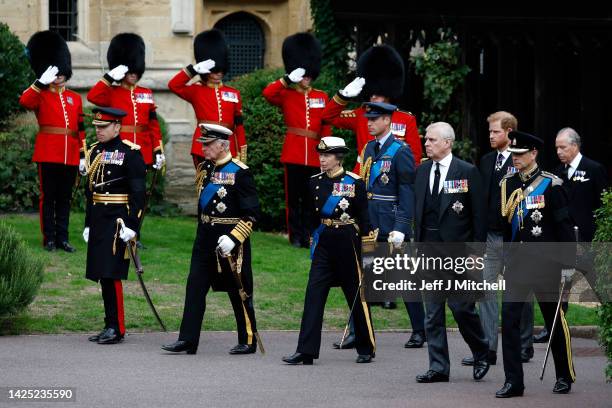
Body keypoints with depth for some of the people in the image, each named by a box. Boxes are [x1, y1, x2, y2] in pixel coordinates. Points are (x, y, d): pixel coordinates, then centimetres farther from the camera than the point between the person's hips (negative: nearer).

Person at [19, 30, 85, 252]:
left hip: (70, 157, 4)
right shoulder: (41, 96, 1)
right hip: (48, 155, -4)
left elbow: (80, 130, 15)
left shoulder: (75, 99, 13)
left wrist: (83, 155, 11)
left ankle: (62, 238, 12)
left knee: (65, 198, 8)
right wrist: (42, 82, -25)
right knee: (48, 198, 0)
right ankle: (49, 238, 4)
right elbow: (24, 101, -23)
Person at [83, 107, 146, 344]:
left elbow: (138, 193, -12)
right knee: (102, 275, 9)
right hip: (98, 221, 8)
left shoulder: (130, 153, -9)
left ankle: (116, 329, -6)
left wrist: (132, 225, -17)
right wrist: (88, 224, 19)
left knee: (112, 274, -10)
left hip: (118, 219, -8)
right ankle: (110, 326, 15)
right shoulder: (95, 151, 13)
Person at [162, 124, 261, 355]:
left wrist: (233, 238, -23)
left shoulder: (239, 173, -13)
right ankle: (188, 340, 0)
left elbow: (251, 213, -15)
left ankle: (248, 342, 15)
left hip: (229, 239, -7)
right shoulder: (204, 169, 9)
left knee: (239, 292, 4)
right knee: (195, 287, 0)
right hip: (205, 237, 7)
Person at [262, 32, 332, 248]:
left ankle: (308, 235, 11)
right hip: (293, 154, -2)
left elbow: (326, 129, 11)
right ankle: (296, 236, 6)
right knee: (293, 197, 1)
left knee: (310, 197, 5)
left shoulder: (322, 97, 11)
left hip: (314, 155, 2)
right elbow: (267, 93, -16)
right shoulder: (287, 95, 4)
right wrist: (289, 79, -15)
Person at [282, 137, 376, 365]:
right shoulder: (315, 182, 6)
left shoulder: (355, 183, -6)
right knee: (314, 294, -6)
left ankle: (367, 348, 21)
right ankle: (306, 351, -9)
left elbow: (365, 217, -4)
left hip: (347, 242, -4)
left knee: (356, 295, 6)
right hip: (323, 243, 4)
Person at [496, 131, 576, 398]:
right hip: (516, 262, 4)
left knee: (554, 319, 8)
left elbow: (564, 225, -6)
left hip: (545, 262, -4)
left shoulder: (550, 185, -6)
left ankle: (565, 376, 24)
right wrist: (505, 255, 12)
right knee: (509, 318, -7)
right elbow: (504, 224, 13)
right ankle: (513, 382, -5)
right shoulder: (507, 184, 8)